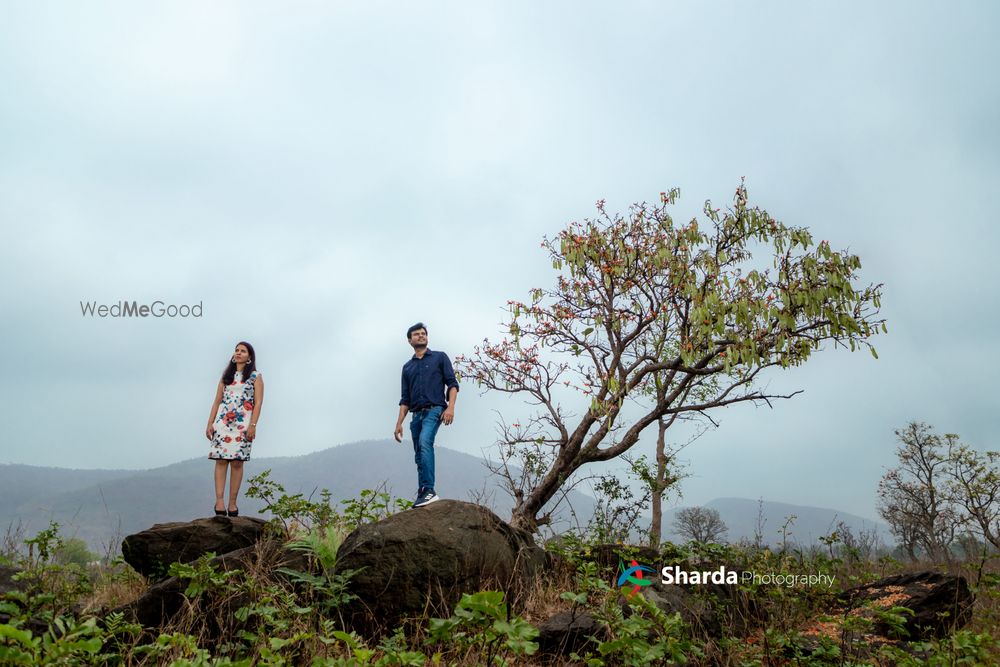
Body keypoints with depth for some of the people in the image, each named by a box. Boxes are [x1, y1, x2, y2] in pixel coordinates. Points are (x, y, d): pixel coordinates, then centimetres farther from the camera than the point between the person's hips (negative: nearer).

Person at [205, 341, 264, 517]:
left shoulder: (255, 376, 6)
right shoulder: (226, 376, 17)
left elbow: (258, 402, -2)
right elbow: (217, 401, 15)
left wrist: (253, 425, -12)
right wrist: (210, 423, 6)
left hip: (242, 423, -3)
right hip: (222, 421, 3)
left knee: (237, 462, -4)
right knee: (221, 460, -8)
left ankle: (232, 503, -1)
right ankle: (219, 501, -11)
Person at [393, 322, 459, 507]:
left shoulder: (440, 357, 9)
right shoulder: (407, 367, 20)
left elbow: (452, 383, 0)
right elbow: (405, 399, 19)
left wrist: (450, 407, -15)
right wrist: (399, 422, 9)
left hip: (434, 410, -6)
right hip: (416, 414, 6)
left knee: (425, 443, -28)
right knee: (419, 456, 5)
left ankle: (428, 491, -33)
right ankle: (423, 495, 11)